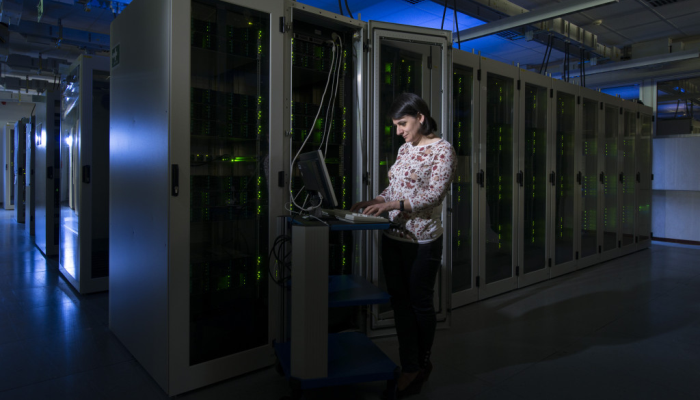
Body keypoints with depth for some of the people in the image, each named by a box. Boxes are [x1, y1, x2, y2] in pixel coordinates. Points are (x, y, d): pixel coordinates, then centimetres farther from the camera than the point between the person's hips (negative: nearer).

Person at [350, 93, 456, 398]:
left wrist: (393, 205, -27)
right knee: (400, 301, 10)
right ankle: (410, 367, 23)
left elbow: (434, 194, -18)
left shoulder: (442, 150, -8)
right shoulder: (404, 149, 13)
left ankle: (421, 364, 30)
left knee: (420, 303, 7)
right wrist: (373, 202, 1)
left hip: (422, 241, -6)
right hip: (393, 236, 7)